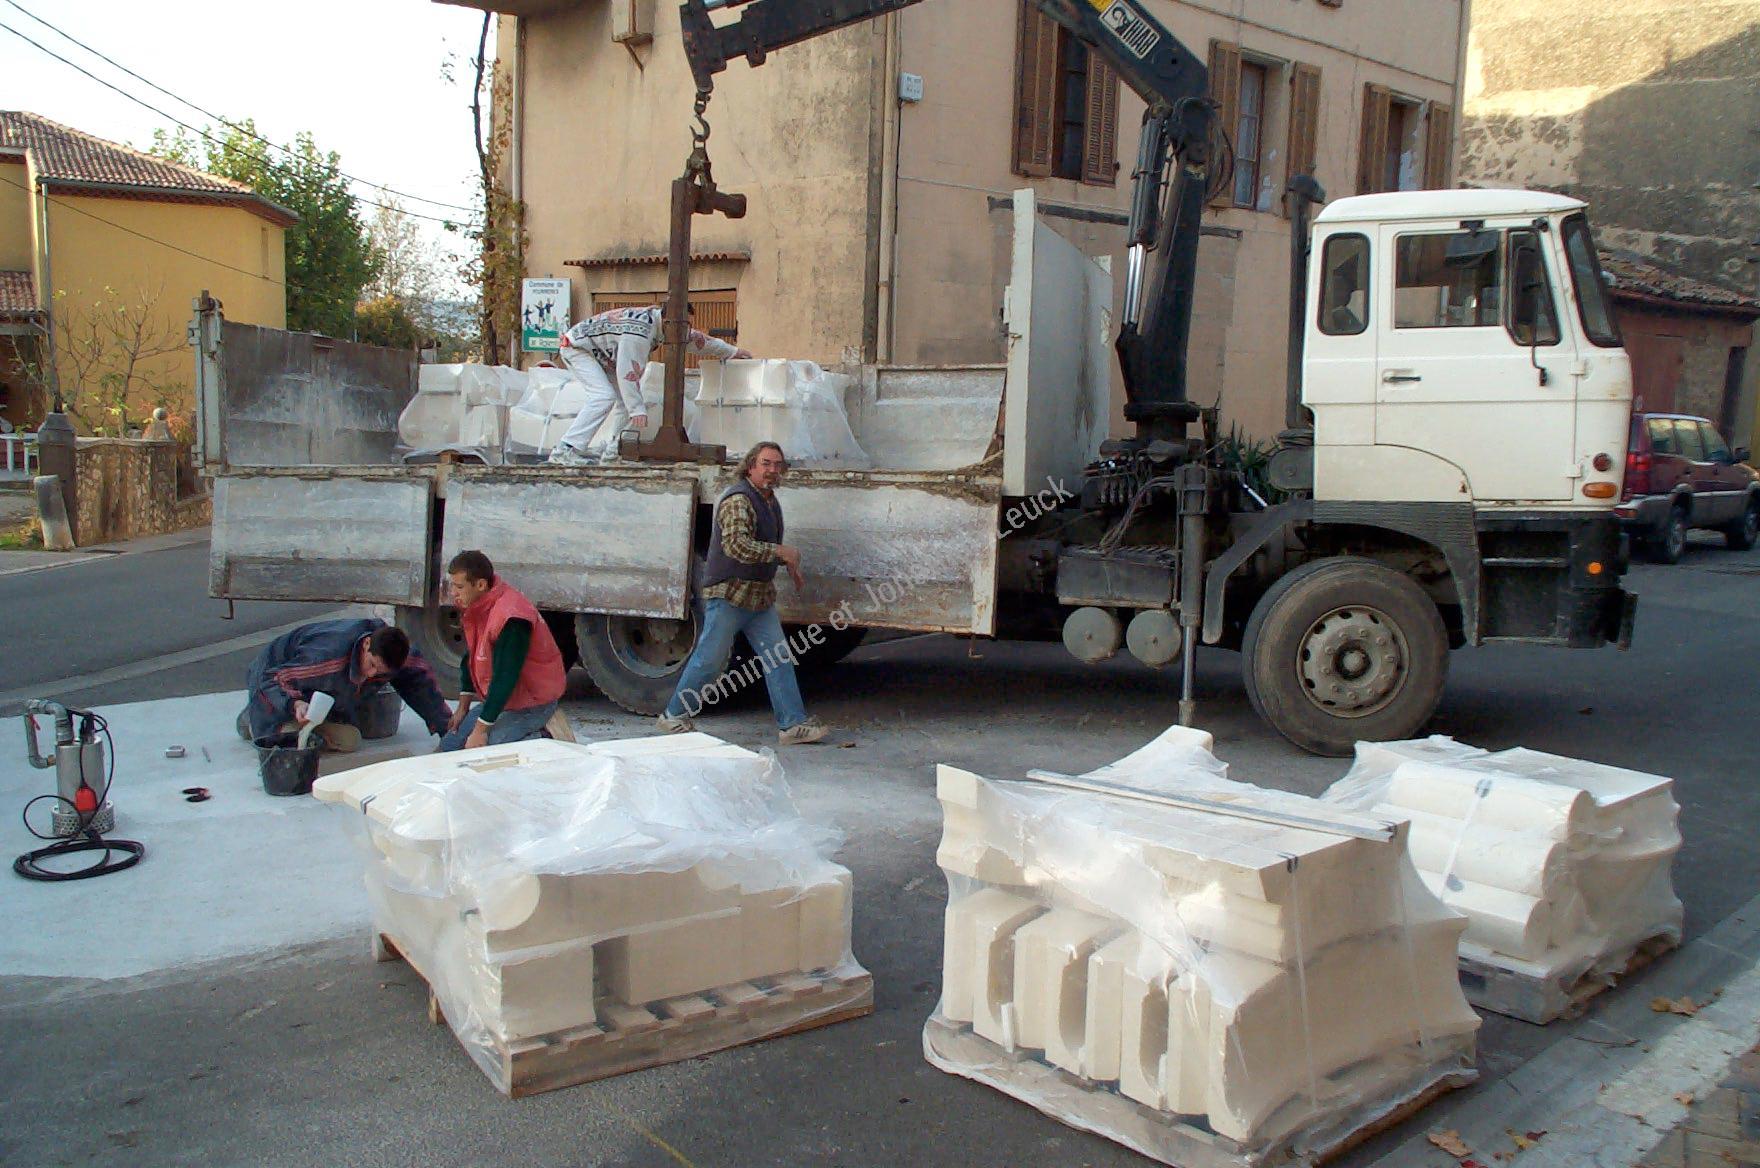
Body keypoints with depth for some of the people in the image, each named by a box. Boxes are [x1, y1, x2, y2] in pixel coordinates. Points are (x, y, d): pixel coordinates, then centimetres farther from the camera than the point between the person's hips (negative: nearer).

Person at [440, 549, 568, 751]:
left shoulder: (511, 617, -28)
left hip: (532, 704, -10)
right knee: (450, 745, 4)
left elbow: (505, 676, -27)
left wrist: (480, 730, -23)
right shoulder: (473, 607, 2)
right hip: (498, 699, 10)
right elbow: (470, 658, 14)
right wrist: (463, 707, 13)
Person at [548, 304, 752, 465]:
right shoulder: (639, 331, -33)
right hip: (576, 347, -10)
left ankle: (616, 449, 6)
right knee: (603, 396, -25)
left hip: (598, 353, 10)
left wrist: (732, 351, 21)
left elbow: (695, 338, 13)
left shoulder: (655, 319, -1)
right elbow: (628, 372, -33)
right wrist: (637, 409, -30)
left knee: (626, 396, 4)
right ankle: (565, 451, -30)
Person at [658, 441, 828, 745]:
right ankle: (673, 716, 14)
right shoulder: (738, 500, -17)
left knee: (779, 658, 2)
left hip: (761, 595, 9)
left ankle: (792, 723, 3)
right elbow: (736, 545, -30)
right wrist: (781, 552, -26)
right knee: (710, 660, 0)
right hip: (730, 593, -9)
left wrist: (788, 564, 19)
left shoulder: (769, 500, 15)